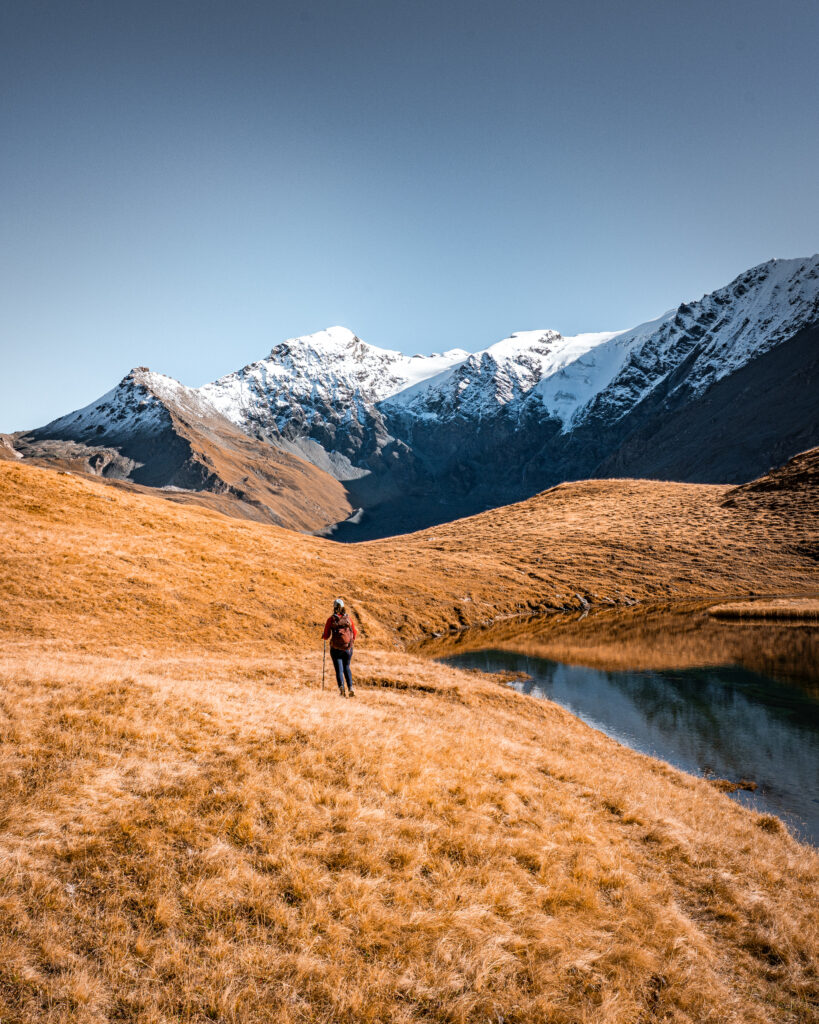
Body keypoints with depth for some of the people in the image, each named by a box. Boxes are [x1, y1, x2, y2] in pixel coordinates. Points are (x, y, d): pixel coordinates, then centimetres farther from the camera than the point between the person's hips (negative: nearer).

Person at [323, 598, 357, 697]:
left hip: (336, 648, -2)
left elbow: (326, 636, -4)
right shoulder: (348, 618, 2)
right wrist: (352, 640, 29)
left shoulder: (331, 619, -4)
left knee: (339, 669, 4)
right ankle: (350, 688, 4)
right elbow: (355, 632, 8)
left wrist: (324, 637, 20)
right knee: (347, 668, 19)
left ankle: (341, 686, -20)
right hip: (348, 648, 2)